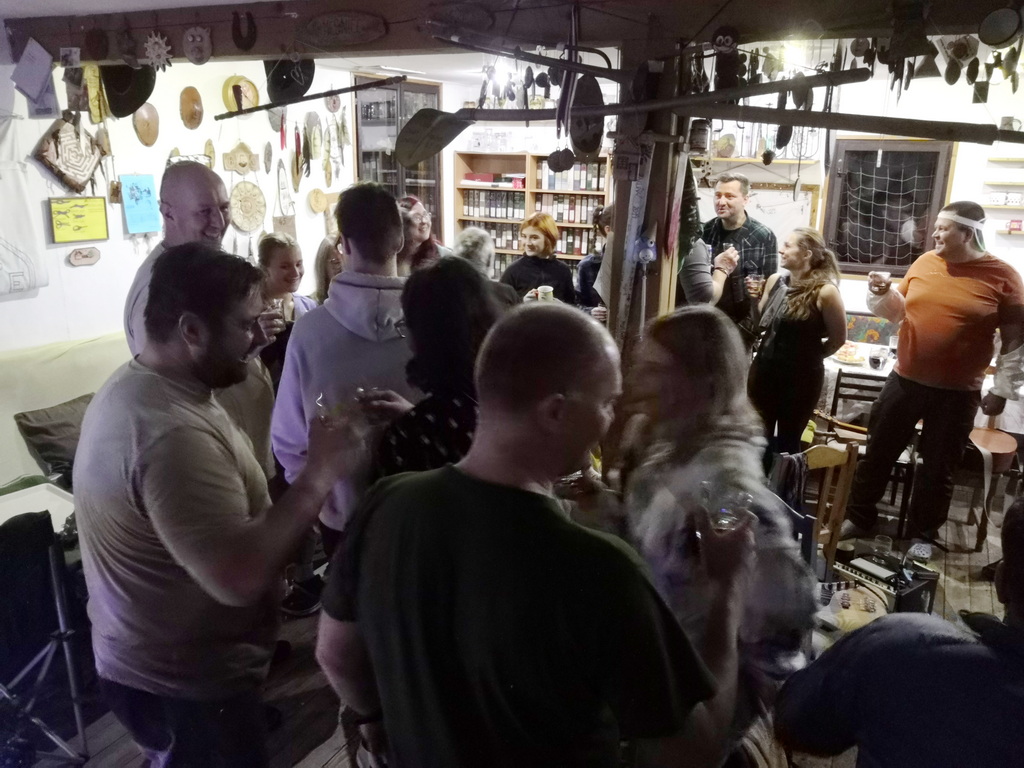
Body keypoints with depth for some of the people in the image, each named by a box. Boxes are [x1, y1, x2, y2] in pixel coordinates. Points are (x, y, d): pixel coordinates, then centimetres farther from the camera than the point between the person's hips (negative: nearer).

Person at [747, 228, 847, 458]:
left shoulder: (825, 291, -15)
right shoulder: (775, 281, 0)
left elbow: (838, 339, -6)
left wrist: (809, 355, 5)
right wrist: (756, 300, -8)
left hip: (802, 376, -5)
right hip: (764, 370, 5)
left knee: (787, 442, 10)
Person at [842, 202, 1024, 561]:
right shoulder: (925, 262, 2)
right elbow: (898, 312, 13)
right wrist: (883, 293, -8)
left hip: (957, 393, -3)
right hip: (904, 380, 3)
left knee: (937, 467, 10)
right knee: (878, 452, 10)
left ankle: (923, 534, 27)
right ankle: (858, 518, 26)